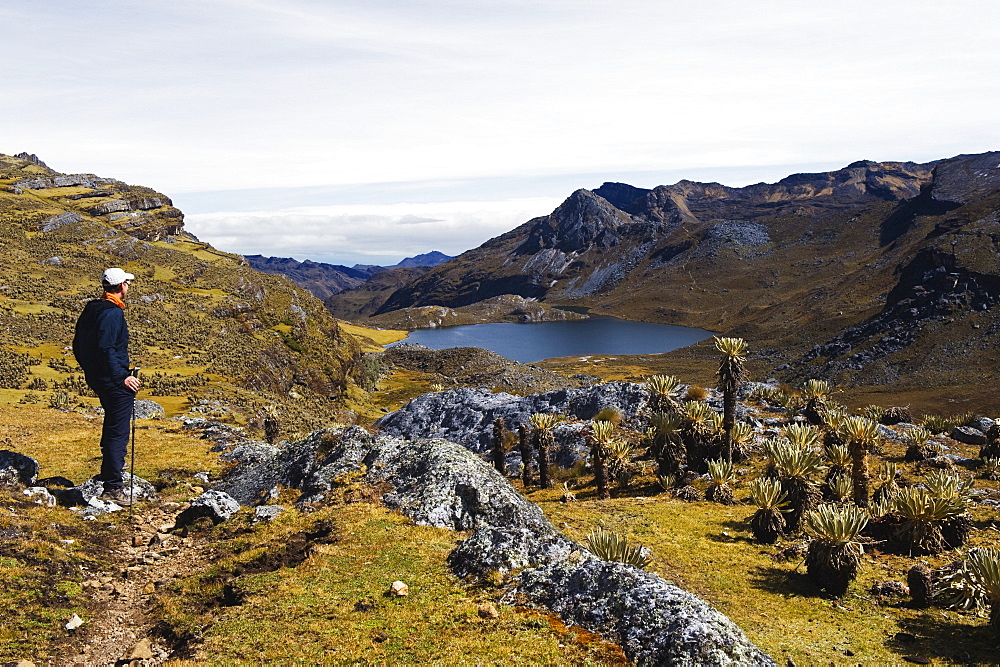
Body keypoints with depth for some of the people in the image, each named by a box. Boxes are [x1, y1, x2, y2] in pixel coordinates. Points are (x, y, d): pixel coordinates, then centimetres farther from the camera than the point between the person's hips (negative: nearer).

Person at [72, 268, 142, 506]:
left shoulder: (91, 309, 11)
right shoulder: (113, 313, -19)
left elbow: (77, 346, 17)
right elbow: (105, 349, -28)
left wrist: (89, 369, 27)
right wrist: (122, 377, -24)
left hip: (95, 377, 10)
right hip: (113, 380, -10)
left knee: (113, 420, 30)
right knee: (118, 432, -7)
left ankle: (111, 469, 45)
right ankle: (113, 487, -6)